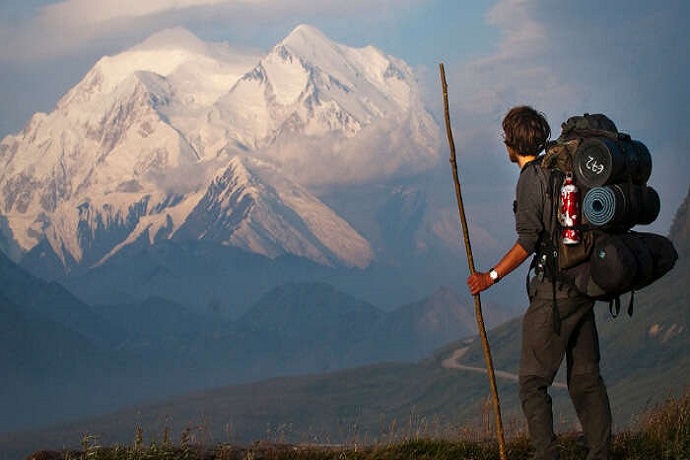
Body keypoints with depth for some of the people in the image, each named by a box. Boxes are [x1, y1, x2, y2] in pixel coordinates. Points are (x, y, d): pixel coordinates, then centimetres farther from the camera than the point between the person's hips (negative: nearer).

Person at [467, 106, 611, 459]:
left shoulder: (531, 178, -11)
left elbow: (529, 242, -17)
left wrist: (491, 277, -8)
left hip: (554, 291, -8)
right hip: (583, 286, 8)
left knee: (533, 381, -3)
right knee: (585, 377, 12)